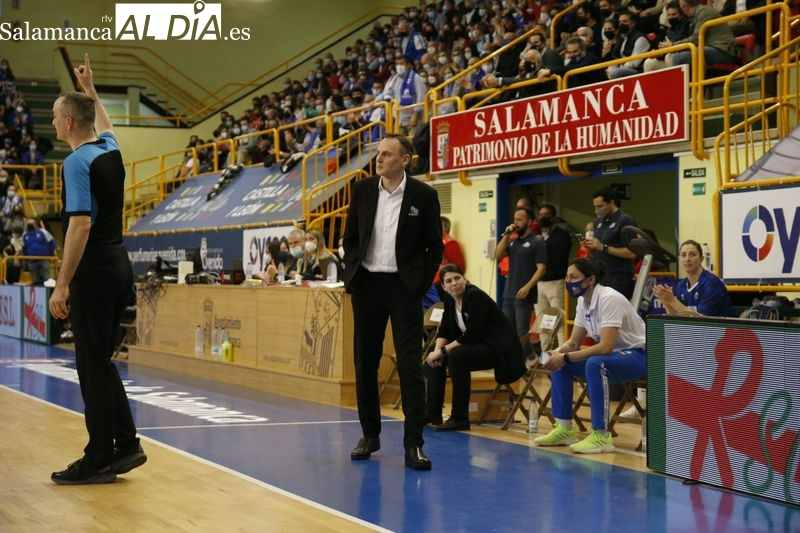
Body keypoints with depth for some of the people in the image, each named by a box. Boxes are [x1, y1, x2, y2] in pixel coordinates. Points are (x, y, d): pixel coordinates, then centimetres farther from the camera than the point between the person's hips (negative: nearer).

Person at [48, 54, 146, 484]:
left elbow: (81, 224, -23)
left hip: (94, 271, -9)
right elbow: (104, 125, 37)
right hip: (119, 266, 9)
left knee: (93, 366, -3)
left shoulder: (78, 161, -14)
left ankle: (99, 460, 2)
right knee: (100, 363, 14)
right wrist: (90, 89, 47)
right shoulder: (110, 151, 10)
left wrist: (63, 284, -21)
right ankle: (126, 444, 13)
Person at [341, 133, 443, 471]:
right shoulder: (362, 190, 4)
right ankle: (370, 434, 21)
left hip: (404, 287, -3)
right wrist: (351, 276, 3)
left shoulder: (424, 195, -4)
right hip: (367, 284, 3)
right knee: (365, 363, 8)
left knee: (410, 364, -7)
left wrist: (422, 284, -5)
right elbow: (350, 238, 11)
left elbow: (435, 247, 1)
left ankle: (413, 443, -5)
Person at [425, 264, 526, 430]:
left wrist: (443, 351, -25)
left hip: (499, 348, -9)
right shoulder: (449, 299, 3)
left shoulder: (475, 296, -21)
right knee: (433, 359, -1)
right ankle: (433, 415, 5)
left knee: (456, 356, -32)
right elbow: (444, 330, 6)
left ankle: (459, 419, -26)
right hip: (476, 345, 9)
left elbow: (471, 335, -26)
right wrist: (437, 350, -13)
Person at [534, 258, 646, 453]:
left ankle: (601, 436, -30)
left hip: (639, 355, -9)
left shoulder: (609, 299, -24)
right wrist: (557, 353, -13)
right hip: (615, 354, 9)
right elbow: (574, 342, 9)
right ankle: (564, 428, 5)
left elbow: (605, 347, -32)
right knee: (559, 364, 1)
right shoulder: (583, 302, 2)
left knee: (595, 364, -36)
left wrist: (565, 357, -29)